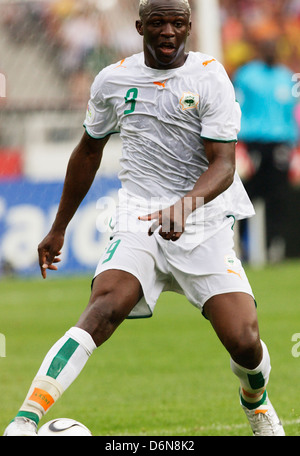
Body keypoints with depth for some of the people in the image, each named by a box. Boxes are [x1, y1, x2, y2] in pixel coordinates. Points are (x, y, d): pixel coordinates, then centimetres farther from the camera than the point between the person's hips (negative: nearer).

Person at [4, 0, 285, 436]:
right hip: (138, 221, 1)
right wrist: (59, 229, 27)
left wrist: (184, 206, -32)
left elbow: (223, 165, -12)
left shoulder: (210, 78, -4)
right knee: (105, 308, -27)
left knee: (244, 342, -12)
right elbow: (88, 153, 21)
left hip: (205, 224, -1)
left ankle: (256, 403, 26)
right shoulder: (113, 80, 6)